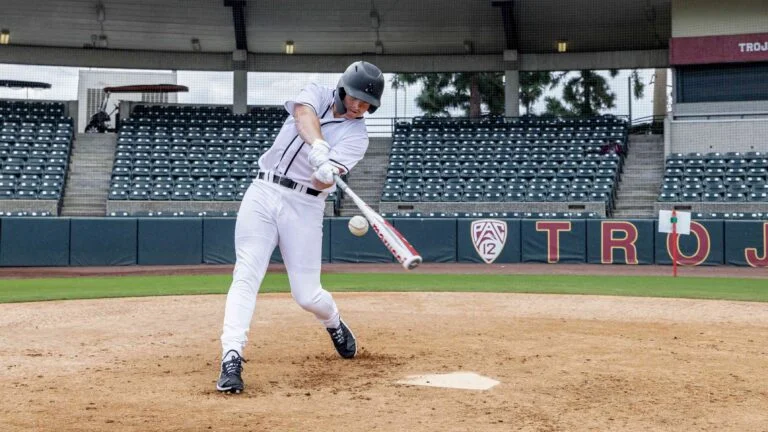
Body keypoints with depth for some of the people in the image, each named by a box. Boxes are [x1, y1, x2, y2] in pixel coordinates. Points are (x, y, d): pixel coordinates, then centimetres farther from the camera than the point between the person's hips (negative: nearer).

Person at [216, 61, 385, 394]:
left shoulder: (356, 136, 0)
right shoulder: (316, 95, 6)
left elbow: (324, 182, -16)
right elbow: (304, 113, -20)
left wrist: (326, 174, -42)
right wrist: (318, 147, -40)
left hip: (304, 205, -1)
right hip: (262, 192, 1)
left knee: (307, 294, -2)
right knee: (246, 275, -13)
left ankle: (334, 324, 33)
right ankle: (231, 359, -17)